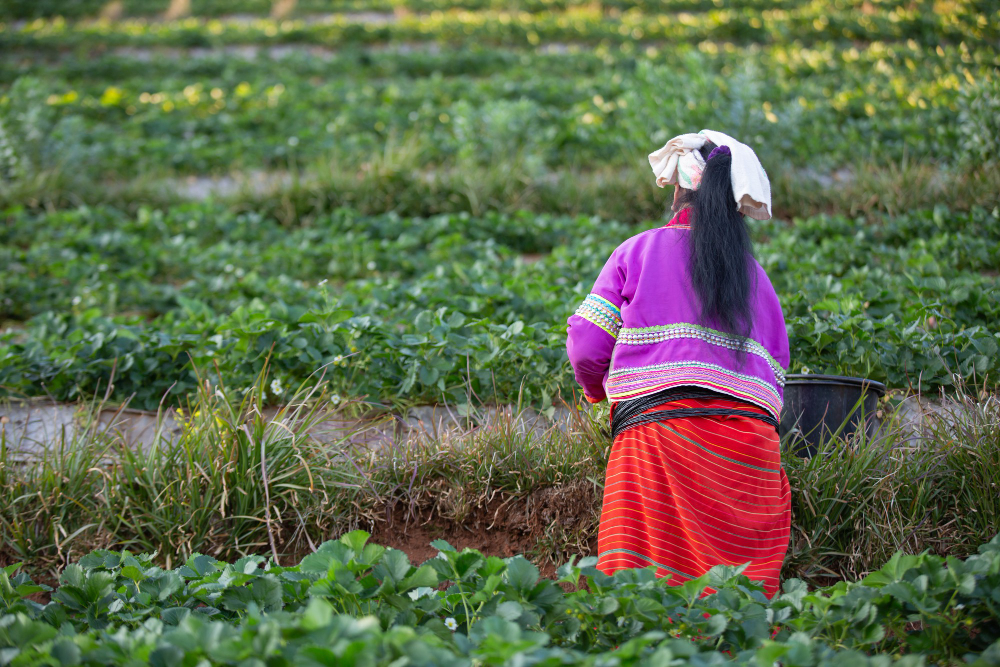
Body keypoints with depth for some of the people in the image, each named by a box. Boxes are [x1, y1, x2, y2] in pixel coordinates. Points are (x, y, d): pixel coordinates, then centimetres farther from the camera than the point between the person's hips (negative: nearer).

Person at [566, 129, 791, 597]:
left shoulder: (640, 250, 10)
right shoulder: (754, 273, 20)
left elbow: (586, 344, 6)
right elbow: (775, 376, 18)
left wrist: (598, 389, 25)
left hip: (659, 424, -3)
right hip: (750, 444, 3)